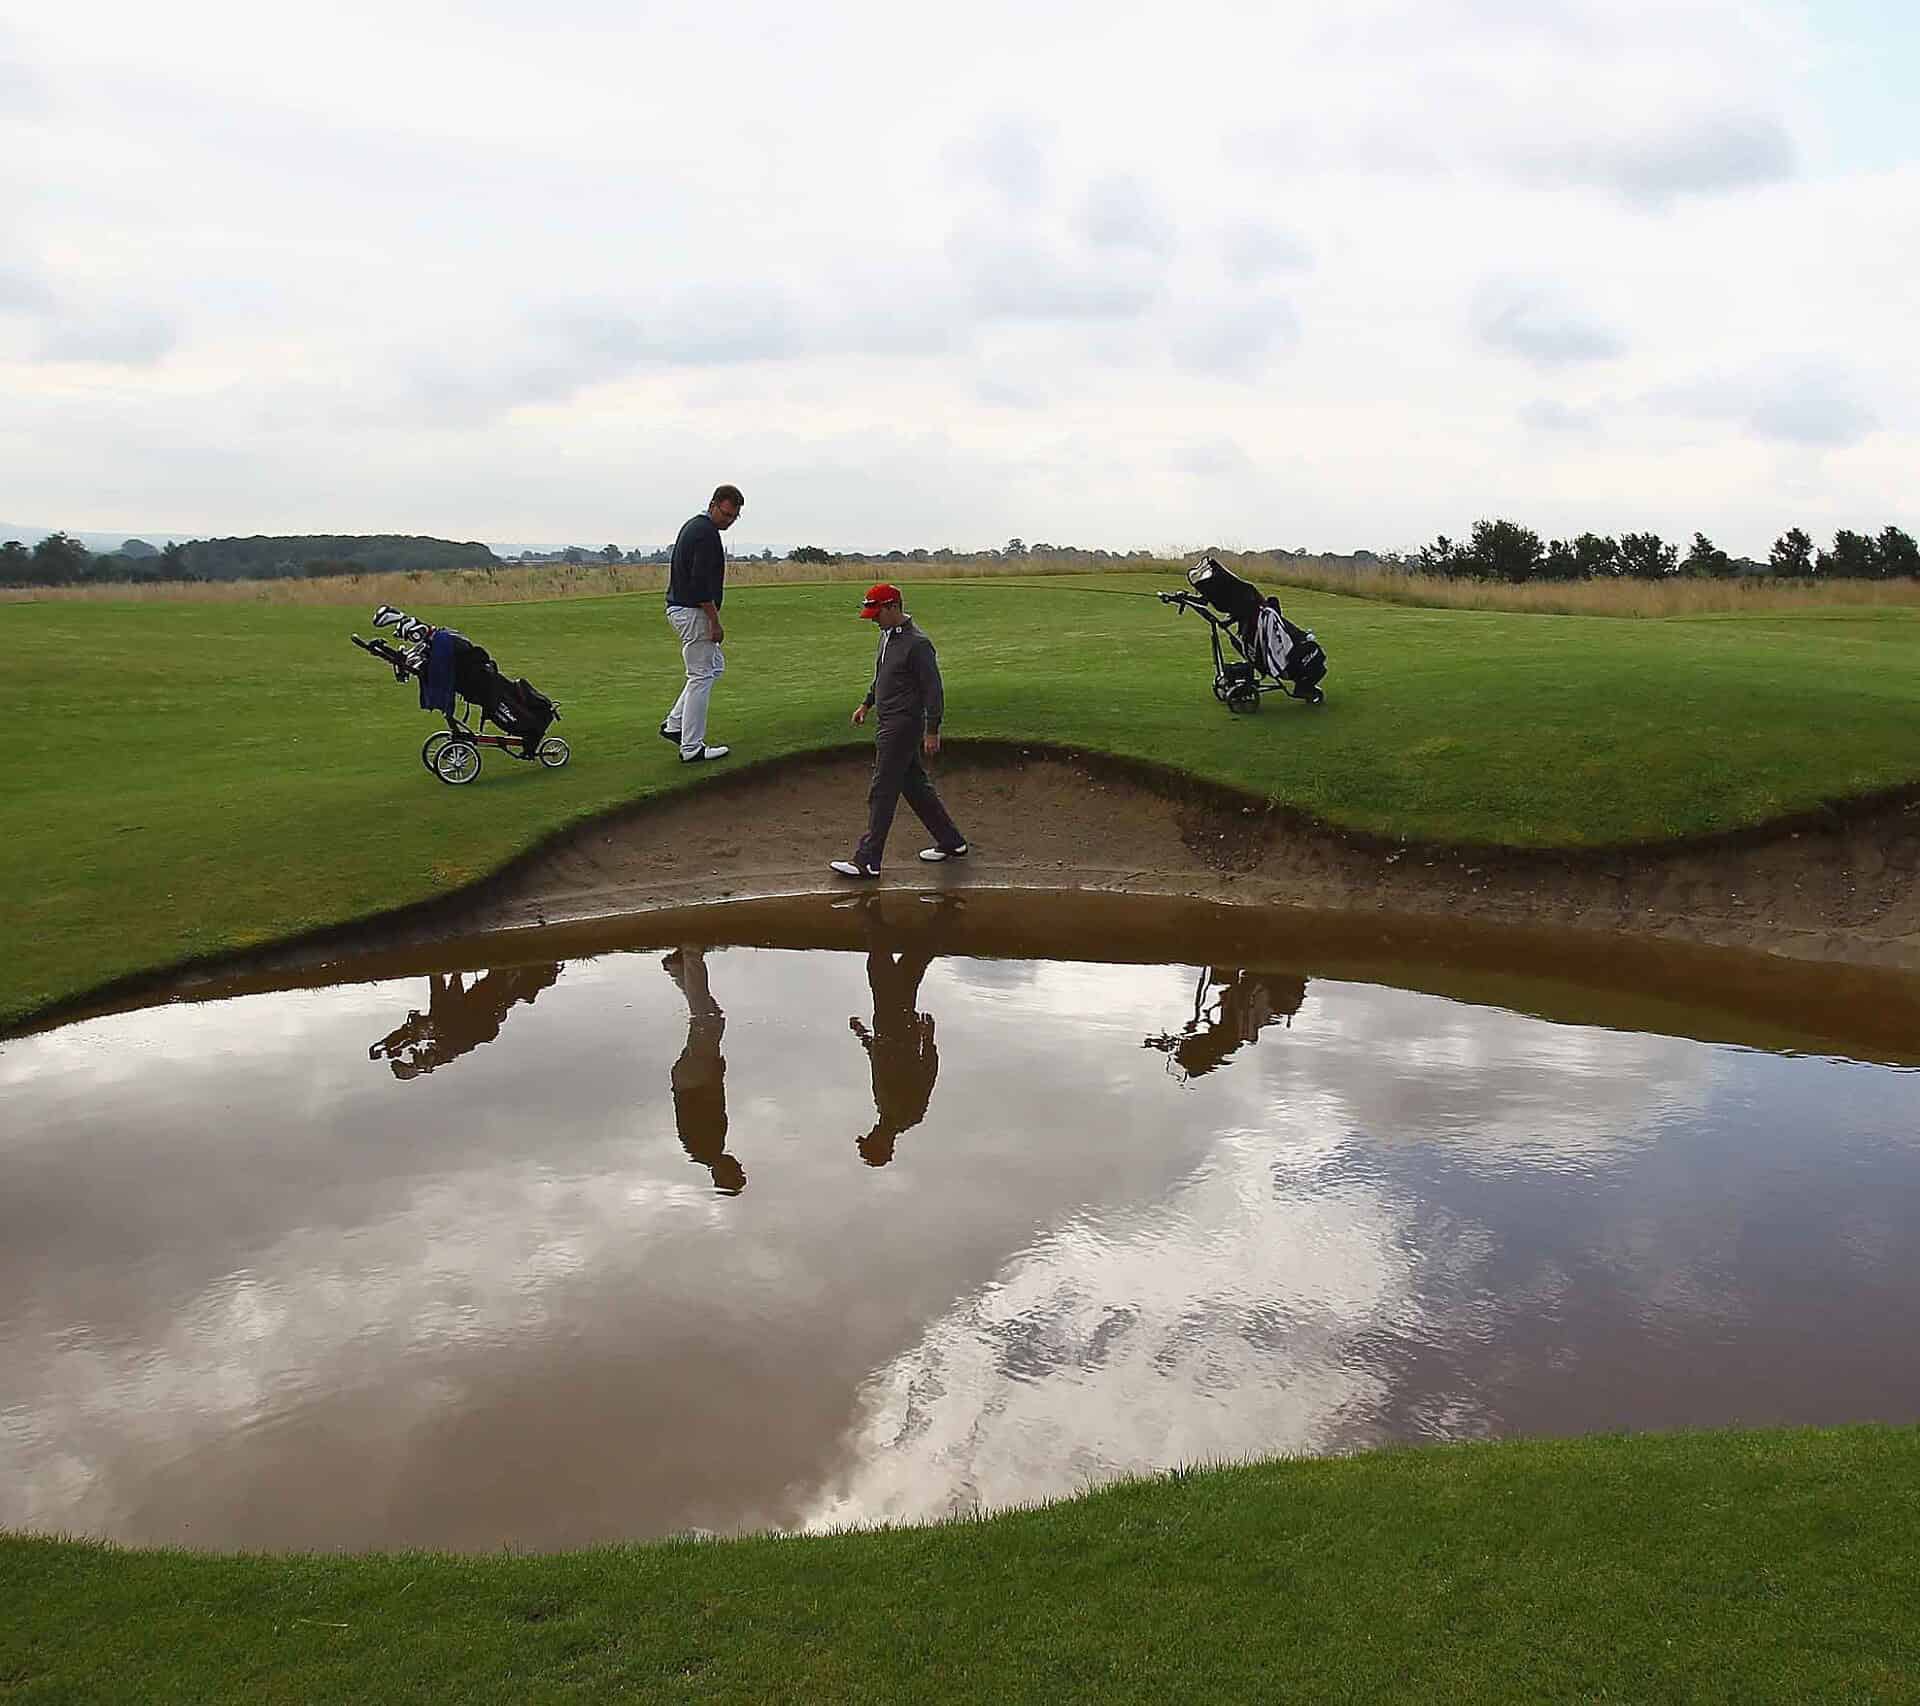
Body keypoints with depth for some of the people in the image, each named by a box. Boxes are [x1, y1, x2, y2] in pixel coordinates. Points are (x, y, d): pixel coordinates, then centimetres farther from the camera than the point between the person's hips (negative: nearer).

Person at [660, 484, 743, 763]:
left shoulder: (694, 526, 16)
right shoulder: (707, 533, -18)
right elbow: (701, 583, -24)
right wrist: (715, 622, -19)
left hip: (680, 607, 10)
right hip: (694, 612, -10)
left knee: (714, 666, 21)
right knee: (701, 677, -4)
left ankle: (674, 725, 18)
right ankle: (691, 748, 0)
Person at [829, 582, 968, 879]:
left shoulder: (917, 643, -18)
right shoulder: (886, 635, 10)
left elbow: (933, 689, -18)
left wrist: (932, 731, -19)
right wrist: (867, 703, 27)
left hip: (903, 726, -10)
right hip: (889, 724, 10)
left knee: (882, 793, -6)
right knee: (916, 786, 16)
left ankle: (867, 861, -2)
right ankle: (951, 842, 26)